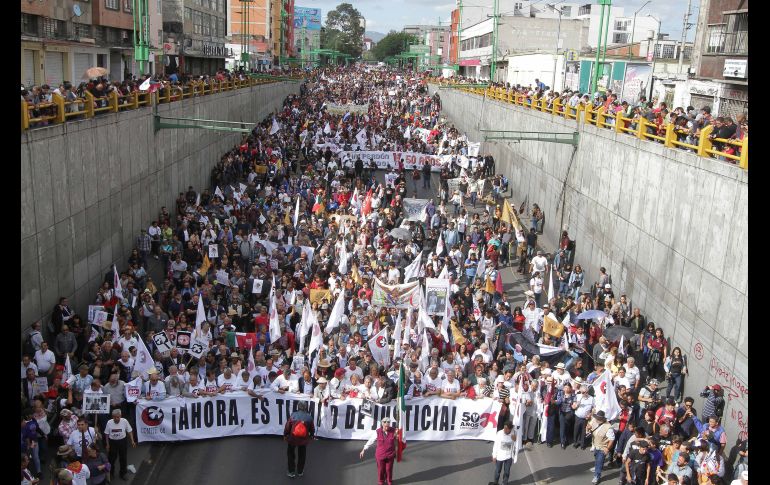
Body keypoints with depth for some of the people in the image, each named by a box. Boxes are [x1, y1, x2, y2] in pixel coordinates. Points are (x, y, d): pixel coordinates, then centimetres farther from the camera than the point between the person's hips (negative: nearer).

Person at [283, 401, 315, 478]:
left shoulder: (293, 415, -12)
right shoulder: (309, 417, -7)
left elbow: (287, 426, -7)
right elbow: (312, 428, 5)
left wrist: (285, 435, 11)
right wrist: (312, 436, 25)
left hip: (292, 438, -1)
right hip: (304, 440, 1)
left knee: (291, 454, 18)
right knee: (302, 455, 20)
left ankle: (291, 472, 20)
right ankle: (300, 472, 30)